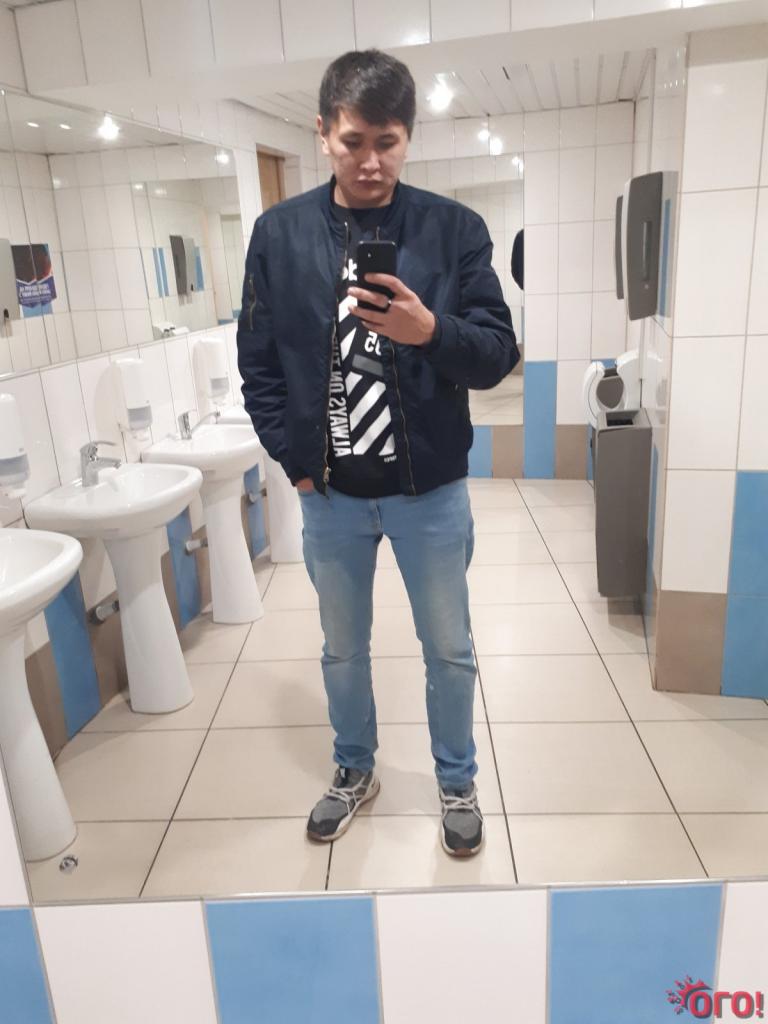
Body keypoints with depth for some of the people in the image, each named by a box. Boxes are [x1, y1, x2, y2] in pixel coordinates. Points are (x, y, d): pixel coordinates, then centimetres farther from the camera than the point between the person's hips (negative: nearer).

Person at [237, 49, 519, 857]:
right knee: (343, 649, 18)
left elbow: (498, 355, -8)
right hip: (330, 495, 2)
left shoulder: (454, 228, -5)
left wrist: (431, 330, -27)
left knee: (449, 650, 14)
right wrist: (294, 461, -3)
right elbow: (258, 365, 3)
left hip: (430, 490, -1)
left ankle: (457, 782, 39)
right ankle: (354, 771, 43)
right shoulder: (279, 234, -1)